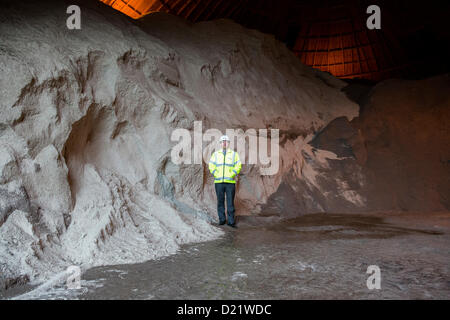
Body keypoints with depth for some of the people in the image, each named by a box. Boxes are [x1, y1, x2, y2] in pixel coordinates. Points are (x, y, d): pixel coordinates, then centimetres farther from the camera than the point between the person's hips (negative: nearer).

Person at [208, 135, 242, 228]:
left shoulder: (234, 154, 8)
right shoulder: (216, 154, 11)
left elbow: (238, 166, 1)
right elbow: (211, 166, 6)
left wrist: (231, 175, -9)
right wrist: (216, 175, -6)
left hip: (230, 182, -1)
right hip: (218, 182, 1)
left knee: (230, 202, -2)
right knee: (220, 201, 5)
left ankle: (231, 221, 4)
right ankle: (222, 219, 15)